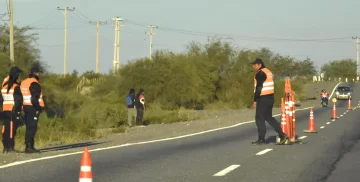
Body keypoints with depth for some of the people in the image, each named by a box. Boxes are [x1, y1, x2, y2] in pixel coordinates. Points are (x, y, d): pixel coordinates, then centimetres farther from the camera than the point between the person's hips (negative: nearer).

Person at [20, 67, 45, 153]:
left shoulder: (23, 83, 16)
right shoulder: (34, 83, -13)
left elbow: (21, 97, 16)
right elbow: (34, 98, -19)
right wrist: (37, 109, -15)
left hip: (26, 107, 9)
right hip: (33, 108, -9)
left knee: (29, 127, 13)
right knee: (32, 127, -9)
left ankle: (30, 146, 15)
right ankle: (28, 146, -14)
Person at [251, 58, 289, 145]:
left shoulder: (260, 73, -13)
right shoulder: (268, 72, 17)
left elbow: (258, 87, -19)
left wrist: (255, 100, -17)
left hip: (263, 98, -10)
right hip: (270, 97, 10)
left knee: (259, 118, -3)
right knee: (269, 117, 16)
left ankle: (261, 139, -2)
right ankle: (282, 135, 12)